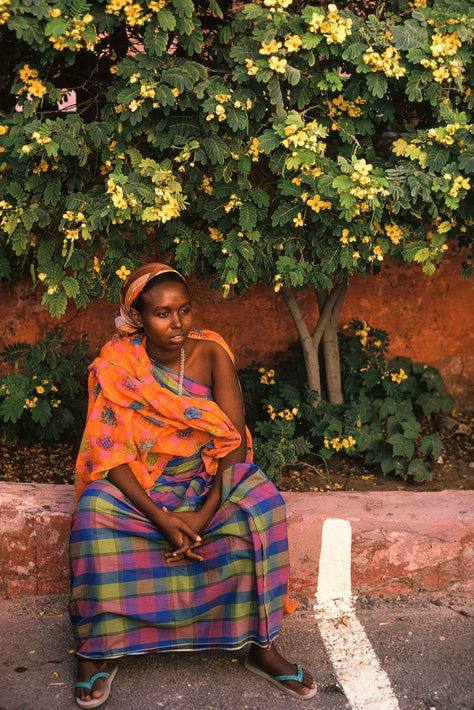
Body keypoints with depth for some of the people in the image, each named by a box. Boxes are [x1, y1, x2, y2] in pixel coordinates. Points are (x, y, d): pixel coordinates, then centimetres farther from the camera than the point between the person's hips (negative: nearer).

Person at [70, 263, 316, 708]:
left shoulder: (210, 354, -8)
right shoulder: (115, 366, -11)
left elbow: (235, 437, -13)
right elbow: (110, 453, -15)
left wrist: (207, 511, -25)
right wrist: (160, 518, -27)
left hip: (210, 475, 1)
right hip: (140, 482, -1)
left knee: (262, 505, -28)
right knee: (94, 514, -32)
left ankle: (261, 648, -17)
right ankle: (99, 650, -15)